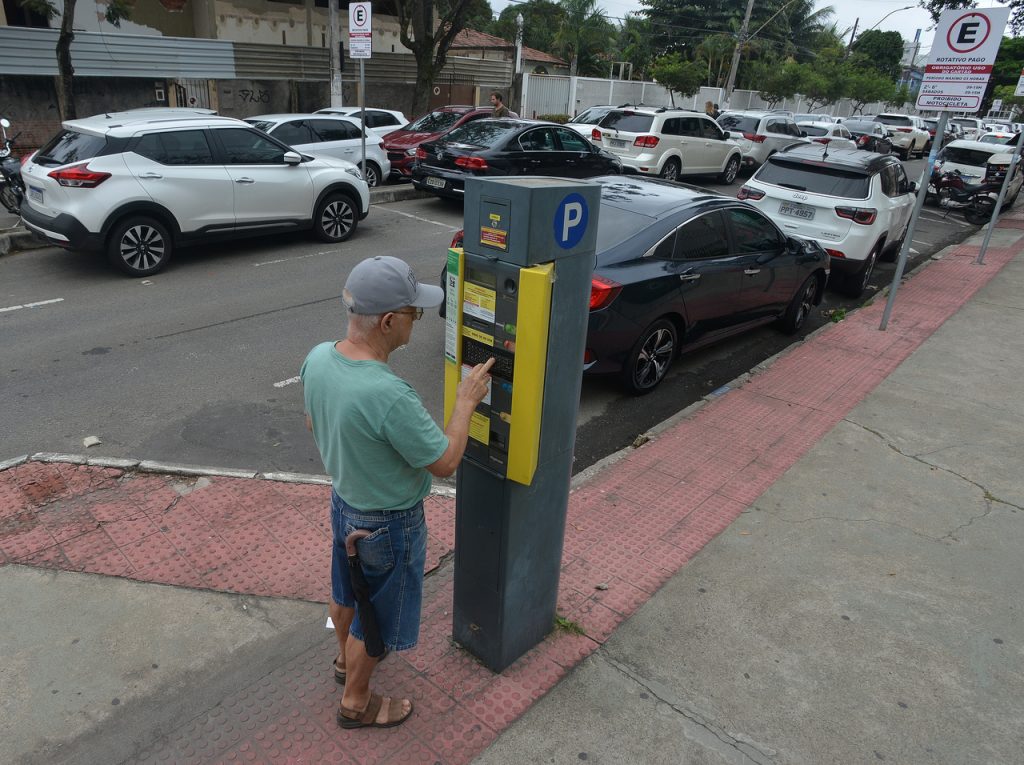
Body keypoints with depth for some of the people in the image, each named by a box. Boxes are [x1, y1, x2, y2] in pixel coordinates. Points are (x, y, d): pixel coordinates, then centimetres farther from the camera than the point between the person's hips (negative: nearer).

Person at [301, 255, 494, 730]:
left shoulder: (317, 359, -15)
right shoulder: (390, 396, -39)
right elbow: (444, 463, -25)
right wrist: (466, 402, -14)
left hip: (342, 500, 8)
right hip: (388, 525, -7)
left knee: (346, 592, 31)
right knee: (374, 619, 18)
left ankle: (346, 658, 58)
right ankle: (356, 704, 42)